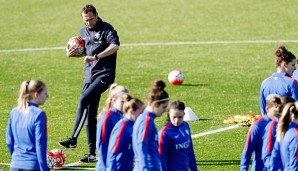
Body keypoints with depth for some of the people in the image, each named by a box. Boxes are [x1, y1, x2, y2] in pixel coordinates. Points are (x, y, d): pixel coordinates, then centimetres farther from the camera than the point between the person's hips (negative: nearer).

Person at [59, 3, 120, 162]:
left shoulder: (106, 29, -9)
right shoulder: (83, 32, 14)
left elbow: (115, 46, -27)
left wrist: (96, 57, -36)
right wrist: (72, 53, 6)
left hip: (104, 74, -8)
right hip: (89, 76, 8)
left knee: (83, 100, -24)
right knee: (90, 113, 6)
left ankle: (73, 139, -23)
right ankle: (92, 152, 10)